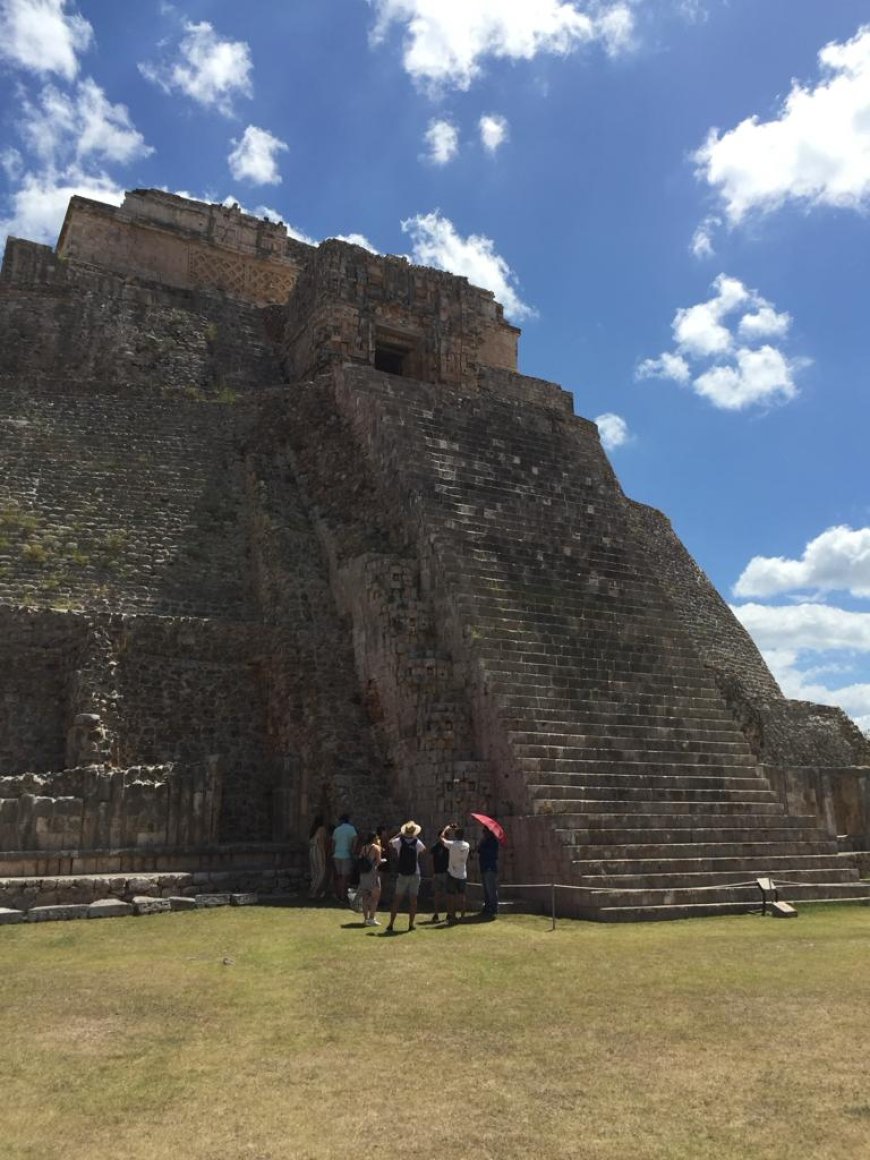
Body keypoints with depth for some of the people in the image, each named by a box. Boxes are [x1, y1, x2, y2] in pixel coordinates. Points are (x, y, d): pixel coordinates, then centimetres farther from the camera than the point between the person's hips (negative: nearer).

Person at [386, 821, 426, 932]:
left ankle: (391, 924, 6)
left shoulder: (399, 841, -7)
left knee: (396, 900, 6)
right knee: (413, 900, 8)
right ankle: (411, 925, 9)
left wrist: (399, 834, 15)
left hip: (402, 875, 0)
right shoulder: (417, 842, -6)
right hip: (415, 874, 0)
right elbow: (424, 851, 14)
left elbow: (390, 843, 14)